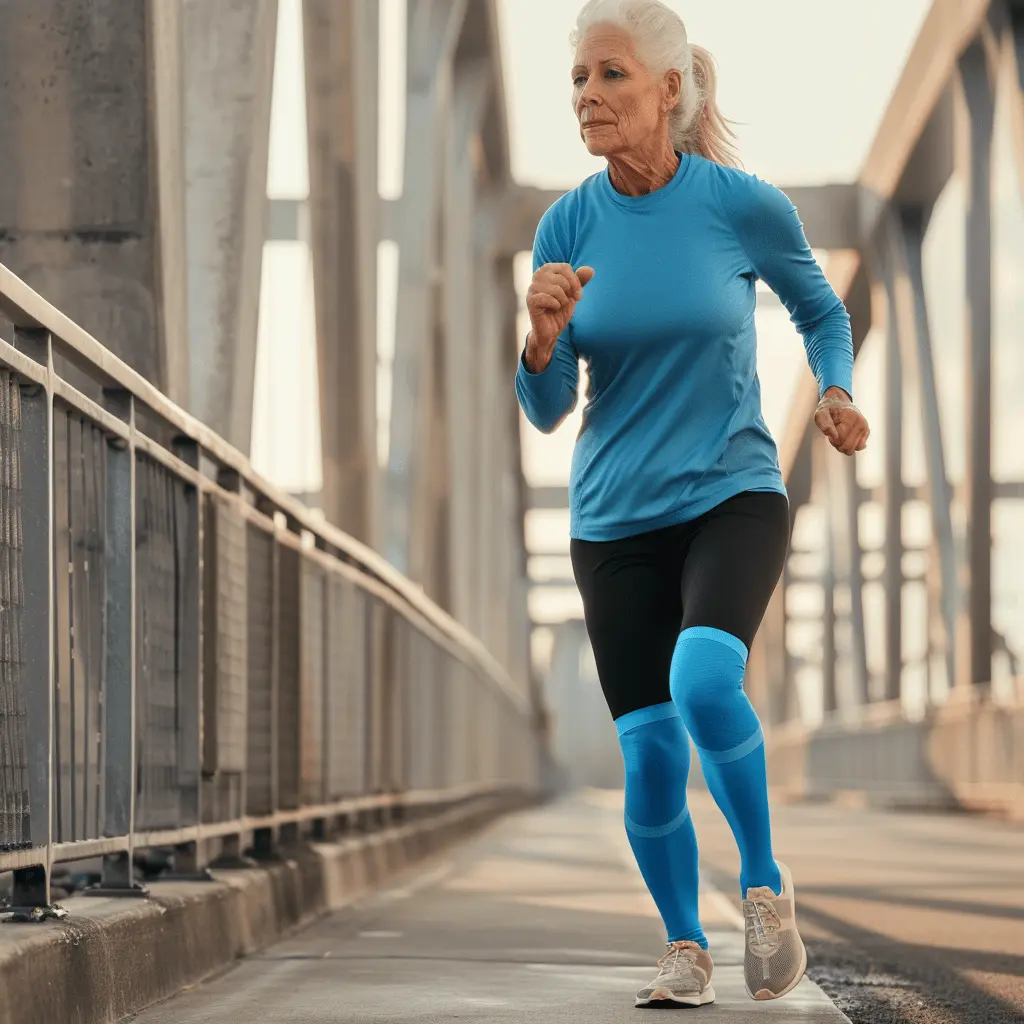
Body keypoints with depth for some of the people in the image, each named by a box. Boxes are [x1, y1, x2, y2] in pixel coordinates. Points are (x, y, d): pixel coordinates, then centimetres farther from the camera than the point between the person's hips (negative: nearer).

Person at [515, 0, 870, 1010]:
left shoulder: (745, 205, -8)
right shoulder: (567, 225, -3)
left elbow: (822, 312, 12)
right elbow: (545, 408, -2)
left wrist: (837, 394, -7)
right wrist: (544, 332, -22)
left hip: (732, 497, -3)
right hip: (614, 520, 3)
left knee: (703, 681, -29)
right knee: (650, 755, -1)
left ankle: (764, 880, -6)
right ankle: (684, 949, 22)